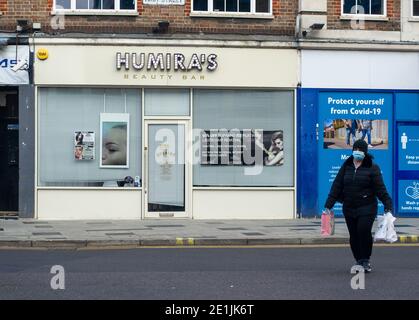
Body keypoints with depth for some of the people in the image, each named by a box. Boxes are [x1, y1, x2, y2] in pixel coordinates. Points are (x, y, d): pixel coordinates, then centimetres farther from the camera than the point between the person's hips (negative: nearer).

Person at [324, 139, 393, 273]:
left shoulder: (372, 168, 0)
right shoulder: (346, 166, 9)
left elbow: (380, 189, -3)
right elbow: (336, 186, 7)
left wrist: (388, 205, -11)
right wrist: (329, 205, 2)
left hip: (367, 207, -4)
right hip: (349, 208, 4)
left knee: (364, 231, -17)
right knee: (354, 236, 5)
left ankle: (365, 260, 0)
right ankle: (359, 260, 20)